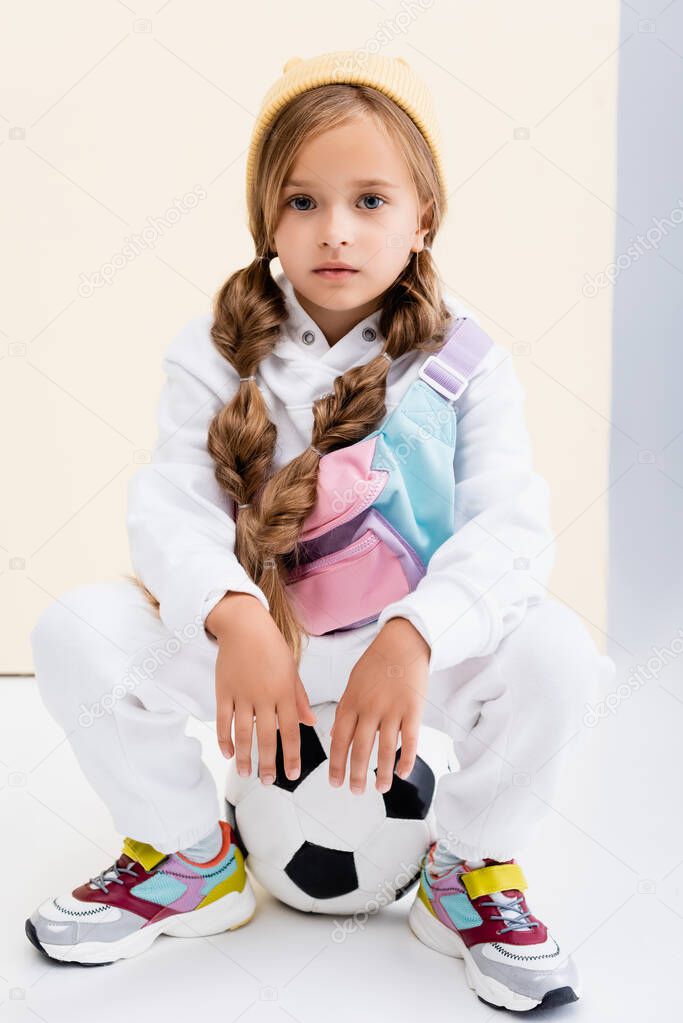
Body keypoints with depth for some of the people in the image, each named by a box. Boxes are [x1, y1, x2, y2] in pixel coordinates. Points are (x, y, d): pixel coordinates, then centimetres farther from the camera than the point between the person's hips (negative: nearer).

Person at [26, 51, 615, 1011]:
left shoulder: (465, 359, -8)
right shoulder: (216, 353, -5)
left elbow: (512, 526, -20)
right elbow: (170, 504, -17)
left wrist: (411, 640, -38)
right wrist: (235, 619, -38)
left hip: (412, 636, -1)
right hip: (241, 631, 1)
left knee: (553, 648, -29)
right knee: (75, 632, -21)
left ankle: (474, 869, 3)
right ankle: (190, 857, 6)